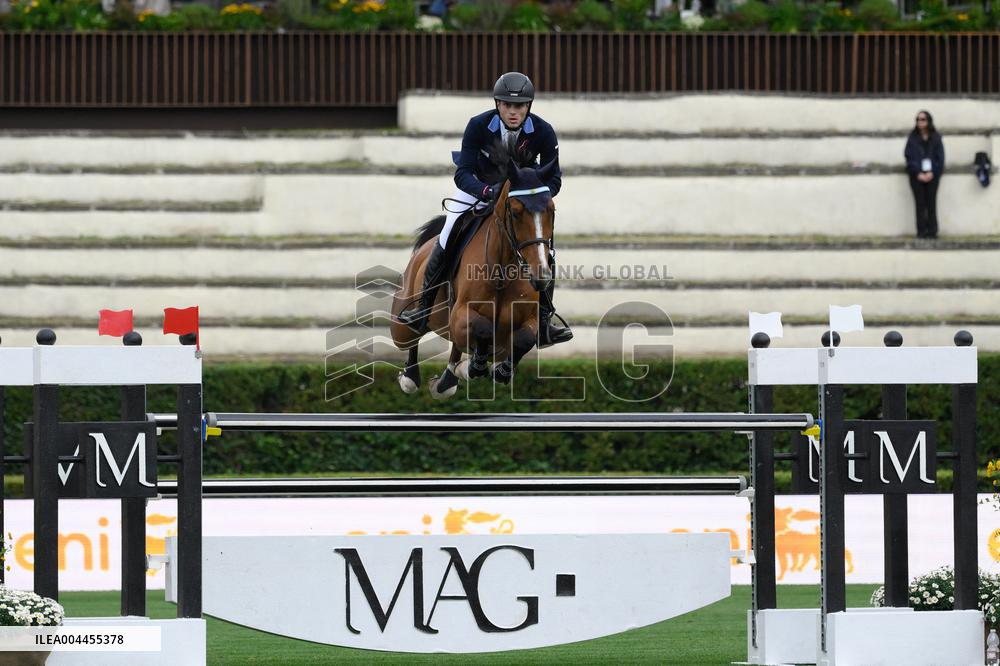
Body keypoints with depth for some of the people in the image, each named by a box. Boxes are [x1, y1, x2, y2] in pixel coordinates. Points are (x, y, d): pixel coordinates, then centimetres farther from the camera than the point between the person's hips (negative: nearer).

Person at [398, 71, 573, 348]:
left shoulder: (543, 132, -25)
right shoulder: (478, 126, -28)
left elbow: (553, 179, -18)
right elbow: (463, 173, -29)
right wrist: (487, 191, -49)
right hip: (477, 188, -1)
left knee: (545, 255, -12)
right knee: (445, 247, -9)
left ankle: (544, 323, -1)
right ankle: (423, 306, 10)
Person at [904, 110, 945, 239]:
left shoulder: (936, 138, 6)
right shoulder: (913, 138, 5)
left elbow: (940, 157, 2)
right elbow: (909, 156, -1)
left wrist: (932, 173, -10)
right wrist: (918, 173, -11)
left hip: (932, 174, 0)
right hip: (917, 175, 0)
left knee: (931, 203, -1)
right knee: (920, 203, -3)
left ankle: (932, 231, 1)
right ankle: (921, 232, -1)